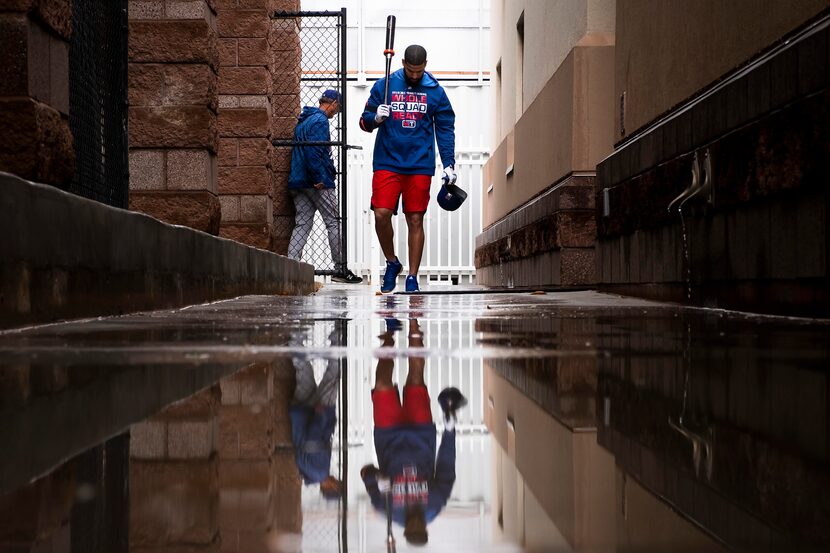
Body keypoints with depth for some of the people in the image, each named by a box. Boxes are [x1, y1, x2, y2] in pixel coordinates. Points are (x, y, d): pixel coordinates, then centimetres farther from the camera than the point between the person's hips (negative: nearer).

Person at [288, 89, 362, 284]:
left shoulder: (303, 120, 21)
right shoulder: (320, 121, -10)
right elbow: (314, 151, -21)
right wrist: (319, 179, -22)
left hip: (297, 181, 9)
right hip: (317, 183, -9)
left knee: (302, 224, 6)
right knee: (333, 222, 0)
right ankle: (340, 269, 3)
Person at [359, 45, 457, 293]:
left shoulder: (435, 91, 6)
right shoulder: (384, 85, 5)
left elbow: (445, 130, 9)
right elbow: (365, 121, 8)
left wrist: (449, 164, 2)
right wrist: (375, 117, -15)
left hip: (420, 166, 0)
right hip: (387, 163, 0)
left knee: (415, 221, 2)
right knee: (381, 214, -11)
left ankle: (412, 277, 10)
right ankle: (392, 263, 14)